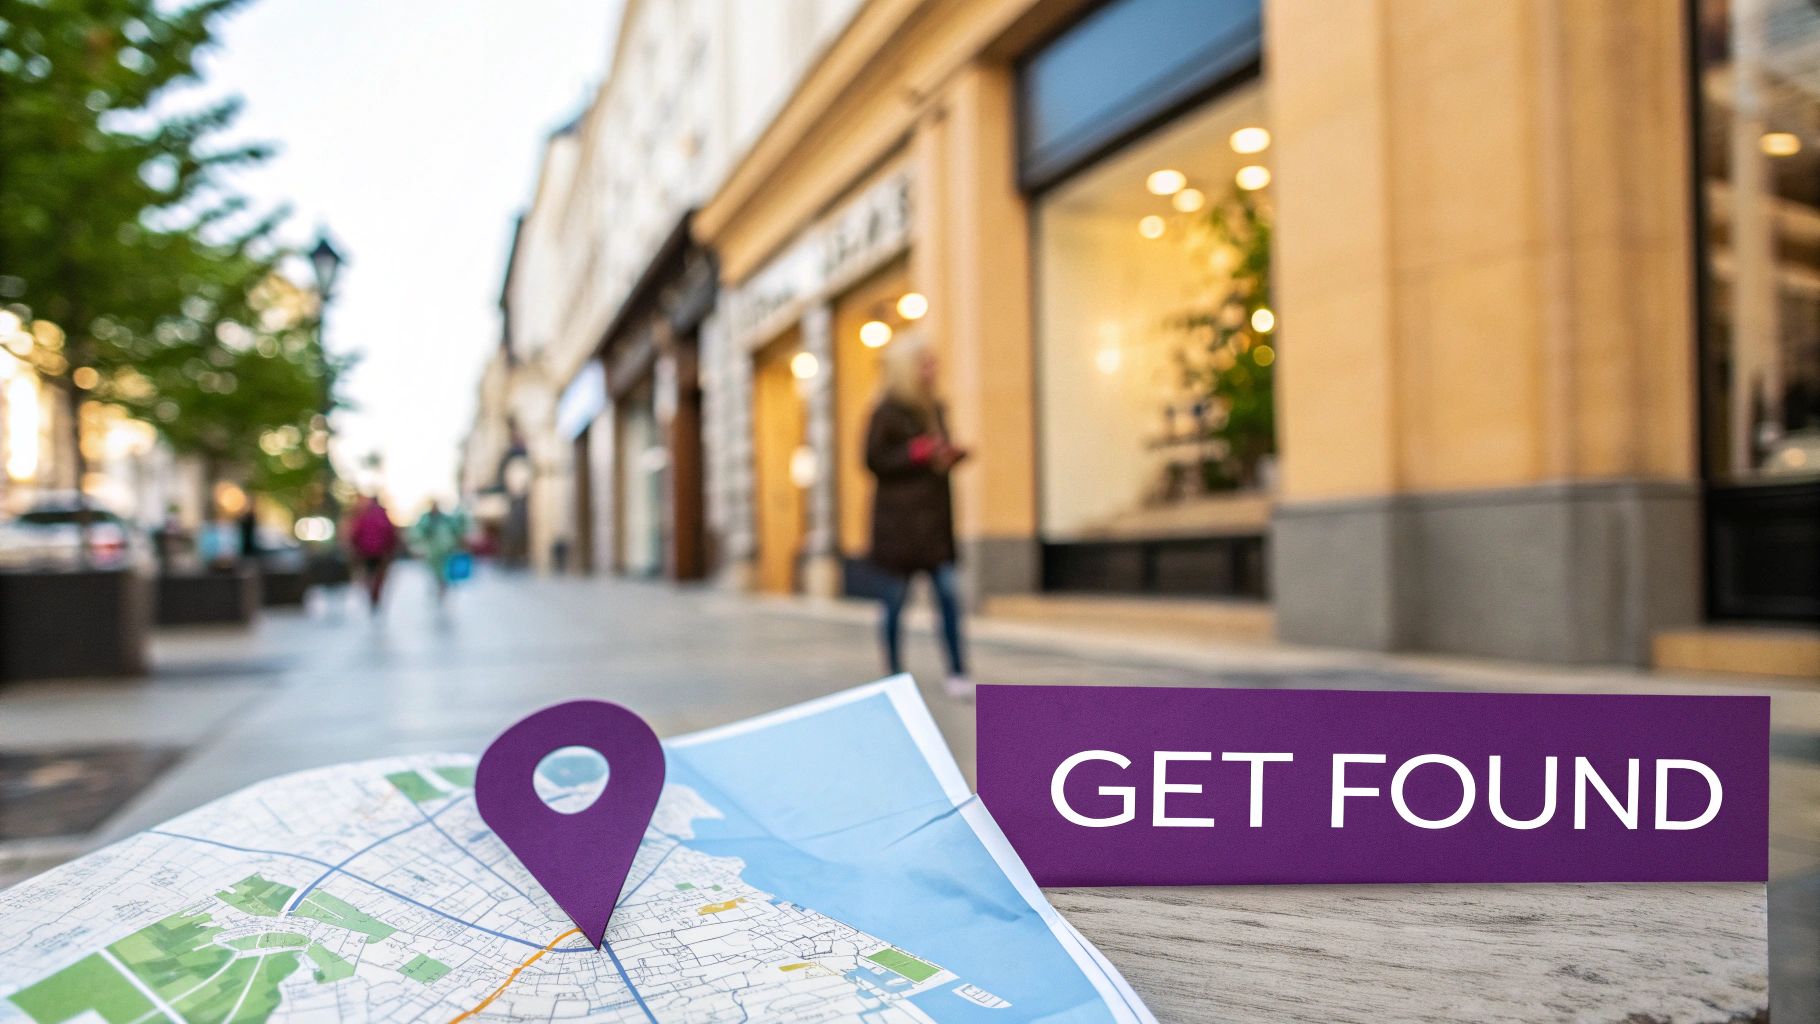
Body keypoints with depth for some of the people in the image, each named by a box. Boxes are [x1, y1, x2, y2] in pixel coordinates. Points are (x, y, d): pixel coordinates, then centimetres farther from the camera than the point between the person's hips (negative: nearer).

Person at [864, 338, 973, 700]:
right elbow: (874, 460, -12)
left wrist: (950, 456, 1)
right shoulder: (888, 411, -8)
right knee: (896, 599, 3)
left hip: (934, 517, 6)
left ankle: (957, 674, 3)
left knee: (948, 595, 0)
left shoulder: (934, 409, 14)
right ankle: (895, 675, 14)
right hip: (899, 518, -6)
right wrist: (918, 452, -18)